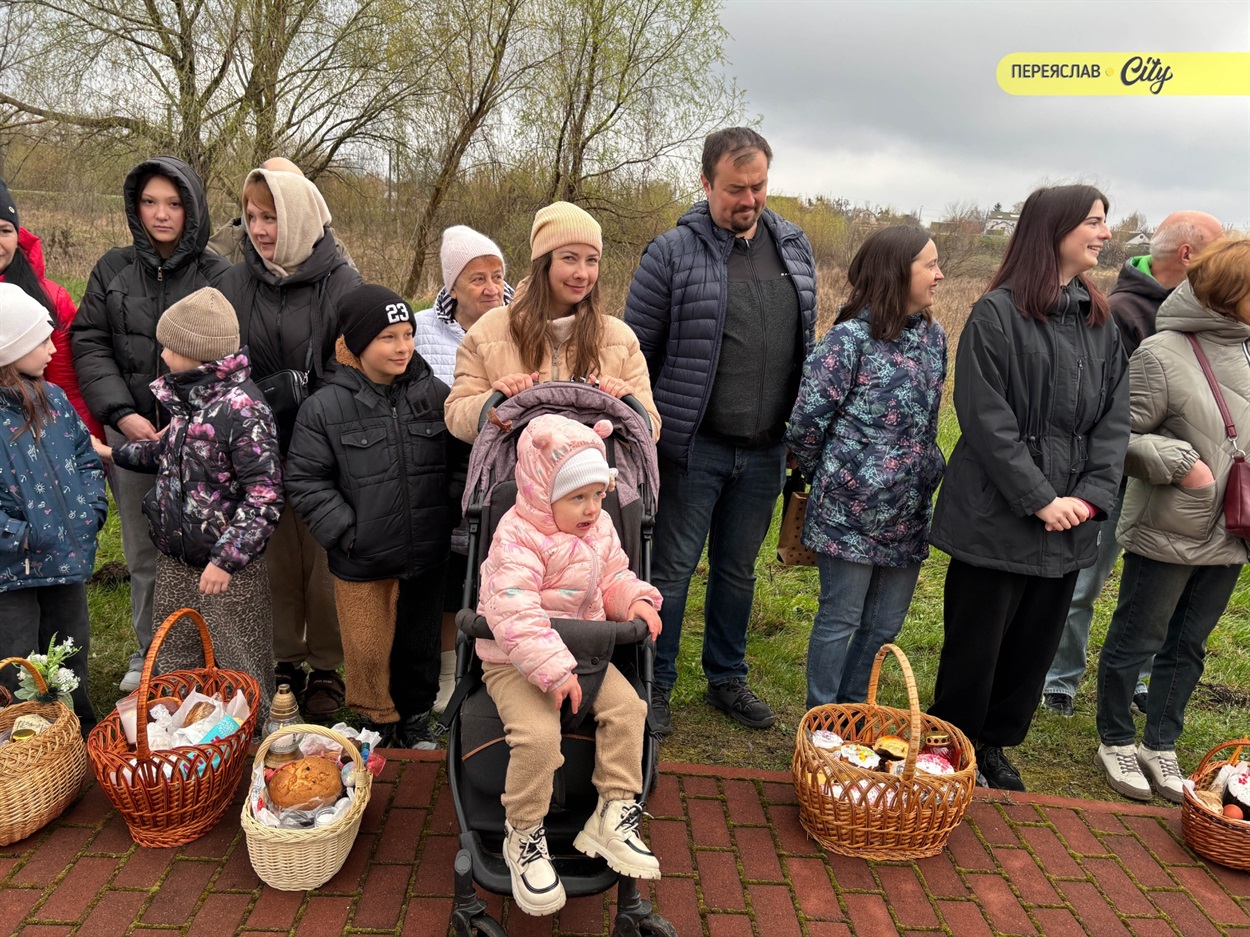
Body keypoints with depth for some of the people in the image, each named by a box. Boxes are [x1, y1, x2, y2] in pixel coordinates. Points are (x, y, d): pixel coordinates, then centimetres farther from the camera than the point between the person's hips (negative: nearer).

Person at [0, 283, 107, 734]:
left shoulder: (52, 397, 5)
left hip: (68, 560, 6)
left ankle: (85, 741, 39)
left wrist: (92, 509, 2)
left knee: (72, 664, 22)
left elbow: (85, 455, 13)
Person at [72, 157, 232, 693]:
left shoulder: (217, 276, -2)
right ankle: (148, 650, 30)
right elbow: (89, 345, 5)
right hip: (131, 434, 3)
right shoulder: (113, 270, 7)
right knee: (143, 552, 13)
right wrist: (121, 413, -7)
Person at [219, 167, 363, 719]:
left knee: (324, 563, 6)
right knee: (276, 560, 12)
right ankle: (284, 662, 28)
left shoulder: (342, 284, -5)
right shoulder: (234, 284, 7)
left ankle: (326, 668, 22)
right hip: (258, 450, 3)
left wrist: (292, 394, -16)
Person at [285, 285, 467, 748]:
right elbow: (304, 480, -5)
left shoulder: (436, 395, -1)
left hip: (427, 554, 2)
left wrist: (450, 511, -2)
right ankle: (376, 720, 35)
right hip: (361, 560, -2)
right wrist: (344, 531, -11)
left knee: (419, 641, 17)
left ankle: (415, 717, 39)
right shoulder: (325, 407, -8)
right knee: (367, 649, 10)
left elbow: (462, 460, 8)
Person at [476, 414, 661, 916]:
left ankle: (613, 817, 1)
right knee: (538, 734, -27)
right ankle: (523, 837, -2)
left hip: (583, 650, 7)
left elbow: (613, 577, 15)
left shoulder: (600, 528, 3)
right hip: (515, 661, -6)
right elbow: (513, 612, -29)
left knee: (627, 706, -12)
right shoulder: (517, 537, -21)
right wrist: (554, 668, -35)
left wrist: (635, 598, -8)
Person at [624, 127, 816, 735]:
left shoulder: (795, 249, 8)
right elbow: (636, 352, -6)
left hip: (765, 452, 5)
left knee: (738, 570, 17)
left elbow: (807, 346, 15)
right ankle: (656, 685, 23)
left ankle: (727, 679, 35)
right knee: (673, 569, 6)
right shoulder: (672, 253, -8)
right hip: (694, 448, -4)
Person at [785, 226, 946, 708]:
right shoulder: (851, 337, -14)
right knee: (840, 621, 6)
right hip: (851, 511, -6)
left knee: (885, 625, 16)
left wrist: (927, 475, 13)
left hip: (909, 512, 7)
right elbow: (806, 421, -11)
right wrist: (826, 478, 2)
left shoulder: (934, 336, 8)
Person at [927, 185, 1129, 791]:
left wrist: (1091, 494, -9)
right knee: (975, 645, 6)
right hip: (996, 518, -6)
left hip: (1070, 523, 6)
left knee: (1036, 645, 16)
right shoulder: (997, 314, -10)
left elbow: (1114, 418, 5)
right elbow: (986, 420, -15)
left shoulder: (1101, 321, 10)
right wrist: (1041, 500, -16)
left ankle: (996, 745, 36)